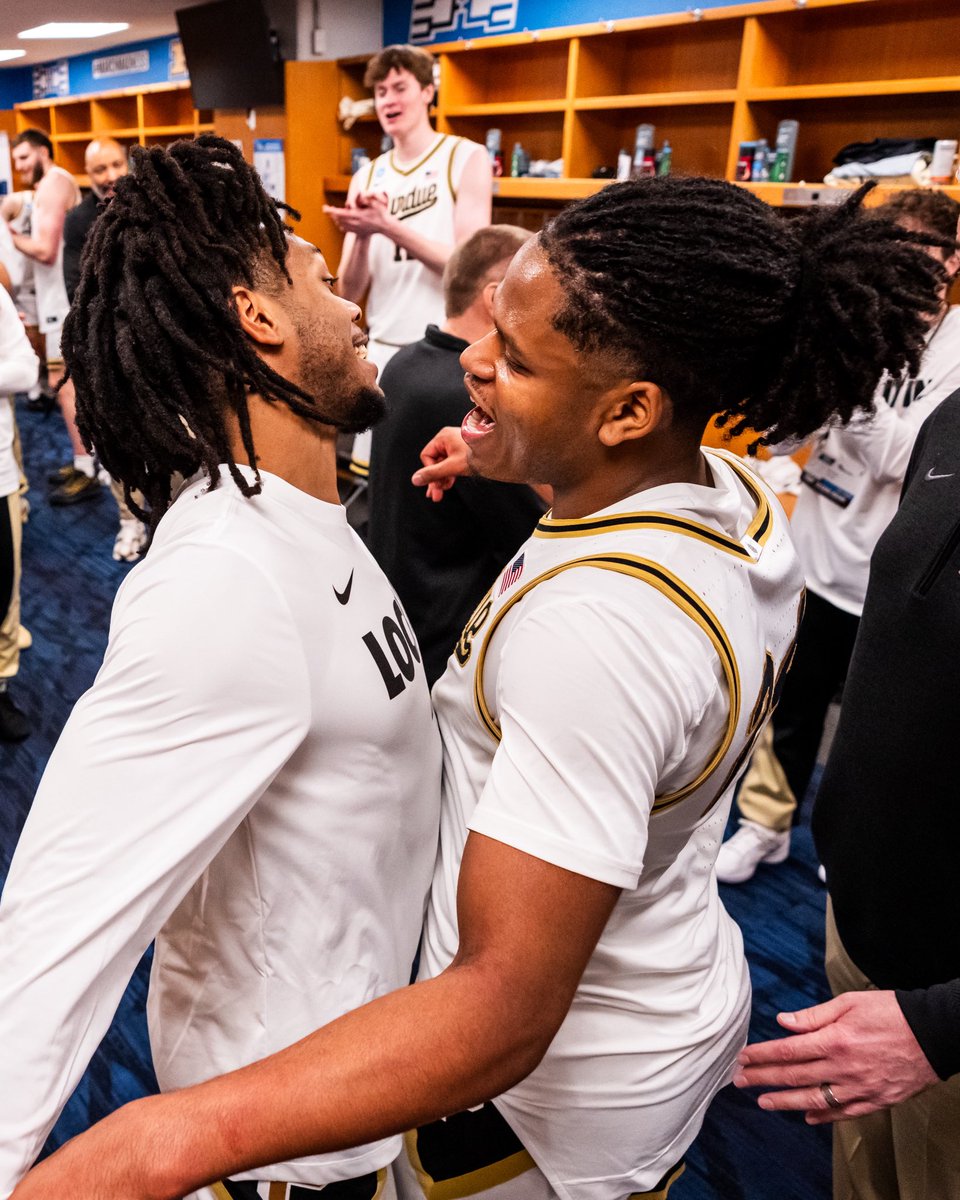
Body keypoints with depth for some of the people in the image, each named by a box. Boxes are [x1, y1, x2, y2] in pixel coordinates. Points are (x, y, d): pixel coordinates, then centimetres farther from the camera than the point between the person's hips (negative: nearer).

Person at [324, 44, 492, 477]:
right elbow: (350, 292, 6)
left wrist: (389, 226, -19)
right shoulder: (367, 177, 11)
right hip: (384, 351, 4)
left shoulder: (466, 159, -1)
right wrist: (362, 236, -13)